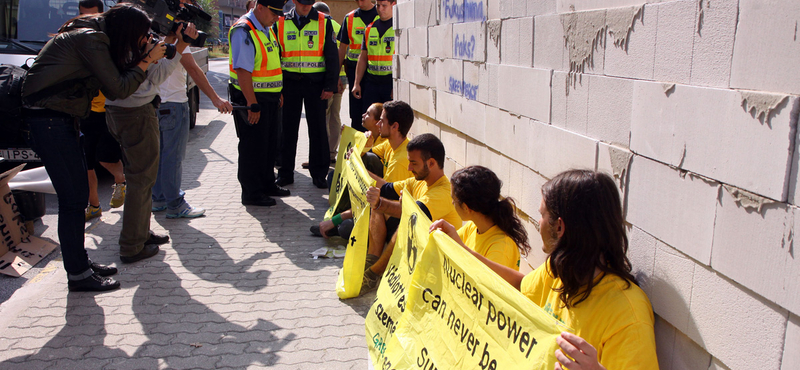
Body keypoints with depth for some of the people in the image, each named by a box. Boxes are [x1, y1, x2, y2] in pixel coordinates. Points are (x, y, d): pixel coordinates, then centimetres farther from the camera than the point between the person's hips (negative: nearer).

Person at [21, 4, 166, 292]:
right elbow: (118, 89, -17)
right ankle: (78, 275, 3)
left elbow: (113, 84, 12)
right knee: (72, 199, -6)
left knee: (78, 195, 14)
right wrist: (147, 60, -8)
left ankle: (79, 261, 25)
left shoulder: (94, 37, 14)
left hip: (57, 118, 10)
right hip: (48, 120, -10)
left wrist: (142, 59, 3)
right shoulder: (91, 40, -16)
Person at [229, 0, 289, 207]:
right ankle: (251, 193, 10)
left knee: (270, 143, 17)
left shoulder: (266, 29, 13)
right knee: (252, 147, -1)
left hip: (270, 98, 9)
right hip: (252, 98, -9)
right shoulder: (243, 32, -17)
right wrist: (252, 103, -25)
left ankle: (267, 184, 32)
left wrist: (278, 94, 17)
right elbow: (243, 70, -22)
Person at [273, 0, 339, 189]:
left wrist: (330, 86, -6)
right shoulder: (281, 23, 5)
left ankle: (319, 174, 13)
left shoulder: (324, 22, 2)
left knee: (318, 129, 3)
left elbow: (332, 56, 1)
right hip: (289, 83, 1)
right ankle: (285, 173, 17)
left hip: (315, 83, -1)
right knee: (288, 130, 6)